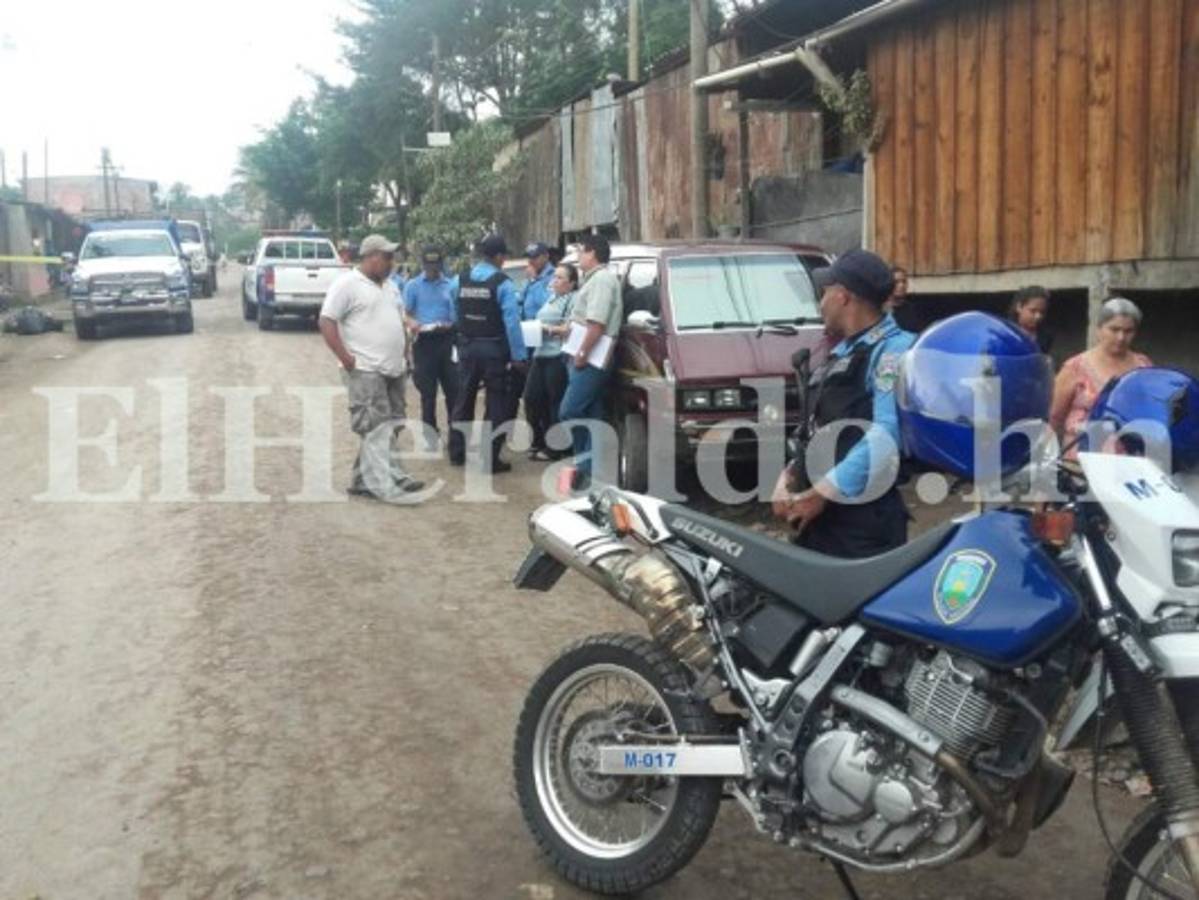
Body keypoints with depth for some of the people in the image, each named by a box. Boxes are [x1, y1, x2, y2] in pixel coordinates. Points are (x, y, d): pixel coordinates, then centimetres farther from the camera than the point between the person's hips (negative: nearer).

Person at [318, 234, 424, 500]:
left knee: (387, 427, 9)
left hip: (394, 369, 9)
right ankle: (388, 484, -8)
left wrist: (404, 356, 17)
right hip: (366, 370, -9)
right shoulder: (347, 283, -8)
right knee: (378, 429, -9)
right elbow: (326, 322, -12)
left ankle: (365, 480, 18)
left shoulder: (389, 286, 18)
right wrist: (346, 358, -18)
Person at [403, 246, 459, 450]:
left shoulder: (451, 286, 7)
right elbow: (406, 314, 3)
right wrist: (413, 324, -18)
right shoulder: (413, 286, 4)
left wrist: (449, 325, -11)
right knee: (428, 391, 6)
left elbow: (458, 315, 9)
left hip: (446, 339, 1)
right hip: (424, 341, -1)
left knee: (453, 388, 2)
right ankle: (430, 434, 15)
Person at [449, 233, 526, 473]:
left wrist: (463, 338, 16)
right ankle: (490, 460, 0)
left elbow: (455, 314, 7)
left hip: (466, 346, 5)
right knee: (497, 402, 2)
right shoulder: (502, 283, -13)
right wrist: (518, 356, -15)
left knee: (464, 399, 17)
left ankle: (457, 453, 25)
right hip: (493, 348, -5)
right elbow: (511, 321, -17)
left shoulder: (460, 280, 4)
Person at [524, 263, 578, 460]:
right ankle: (539, 440, 26)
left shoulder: (574, 300, -7)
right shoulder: (551, 298, 20)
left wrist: (548, 328, -12)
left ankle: (554, 448, 8)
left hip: (559, 357, -9)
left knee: (555, 402, -2)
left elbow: (571, 329, -16)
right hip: (540, 354, 9)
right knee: (531, 397, 10)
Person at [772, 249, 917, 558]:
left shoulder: (894, 349, -8)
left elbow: (887, 438, -21)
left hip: (864, 524, -9)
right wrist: (788, 480, 9)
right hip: (819, 520, 9)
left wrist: (821, 492, -18)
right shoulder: (840, 356, 22)